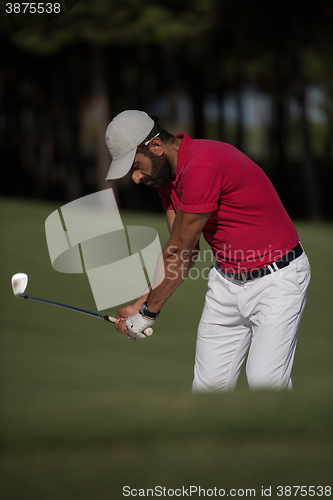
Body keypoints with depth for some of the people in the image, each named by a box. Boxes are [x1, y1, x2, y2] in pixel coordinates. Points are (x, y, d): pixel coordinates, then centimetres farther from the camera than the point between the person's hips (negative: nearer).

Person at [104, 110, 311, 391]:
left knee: (265, 382, -18)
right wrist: (143, 303, -5)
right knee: (210, 384, 1)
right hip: (226, 280, 8)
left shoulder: (202, 167, -26)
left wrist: (149, 311, -9)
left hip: (277, 277, -8)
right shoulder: (167, 174, 4)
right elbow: (185, 252, 5)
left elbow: (179, 252, -19)